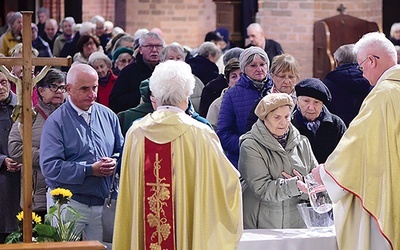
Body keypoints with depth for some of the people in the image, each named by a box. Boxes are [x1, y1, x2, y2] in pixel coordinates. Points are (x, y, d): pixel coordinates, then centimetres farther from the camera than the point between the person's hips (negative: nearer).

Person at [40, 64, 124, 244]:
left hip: (102, 202, 4)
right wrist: (91, 170, -18)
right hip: (68, 203, -4)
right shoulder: (56, 122, -7)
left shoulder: (108, 116, 10)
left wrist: (114, 163, -8)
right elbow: (50, 167, -16)